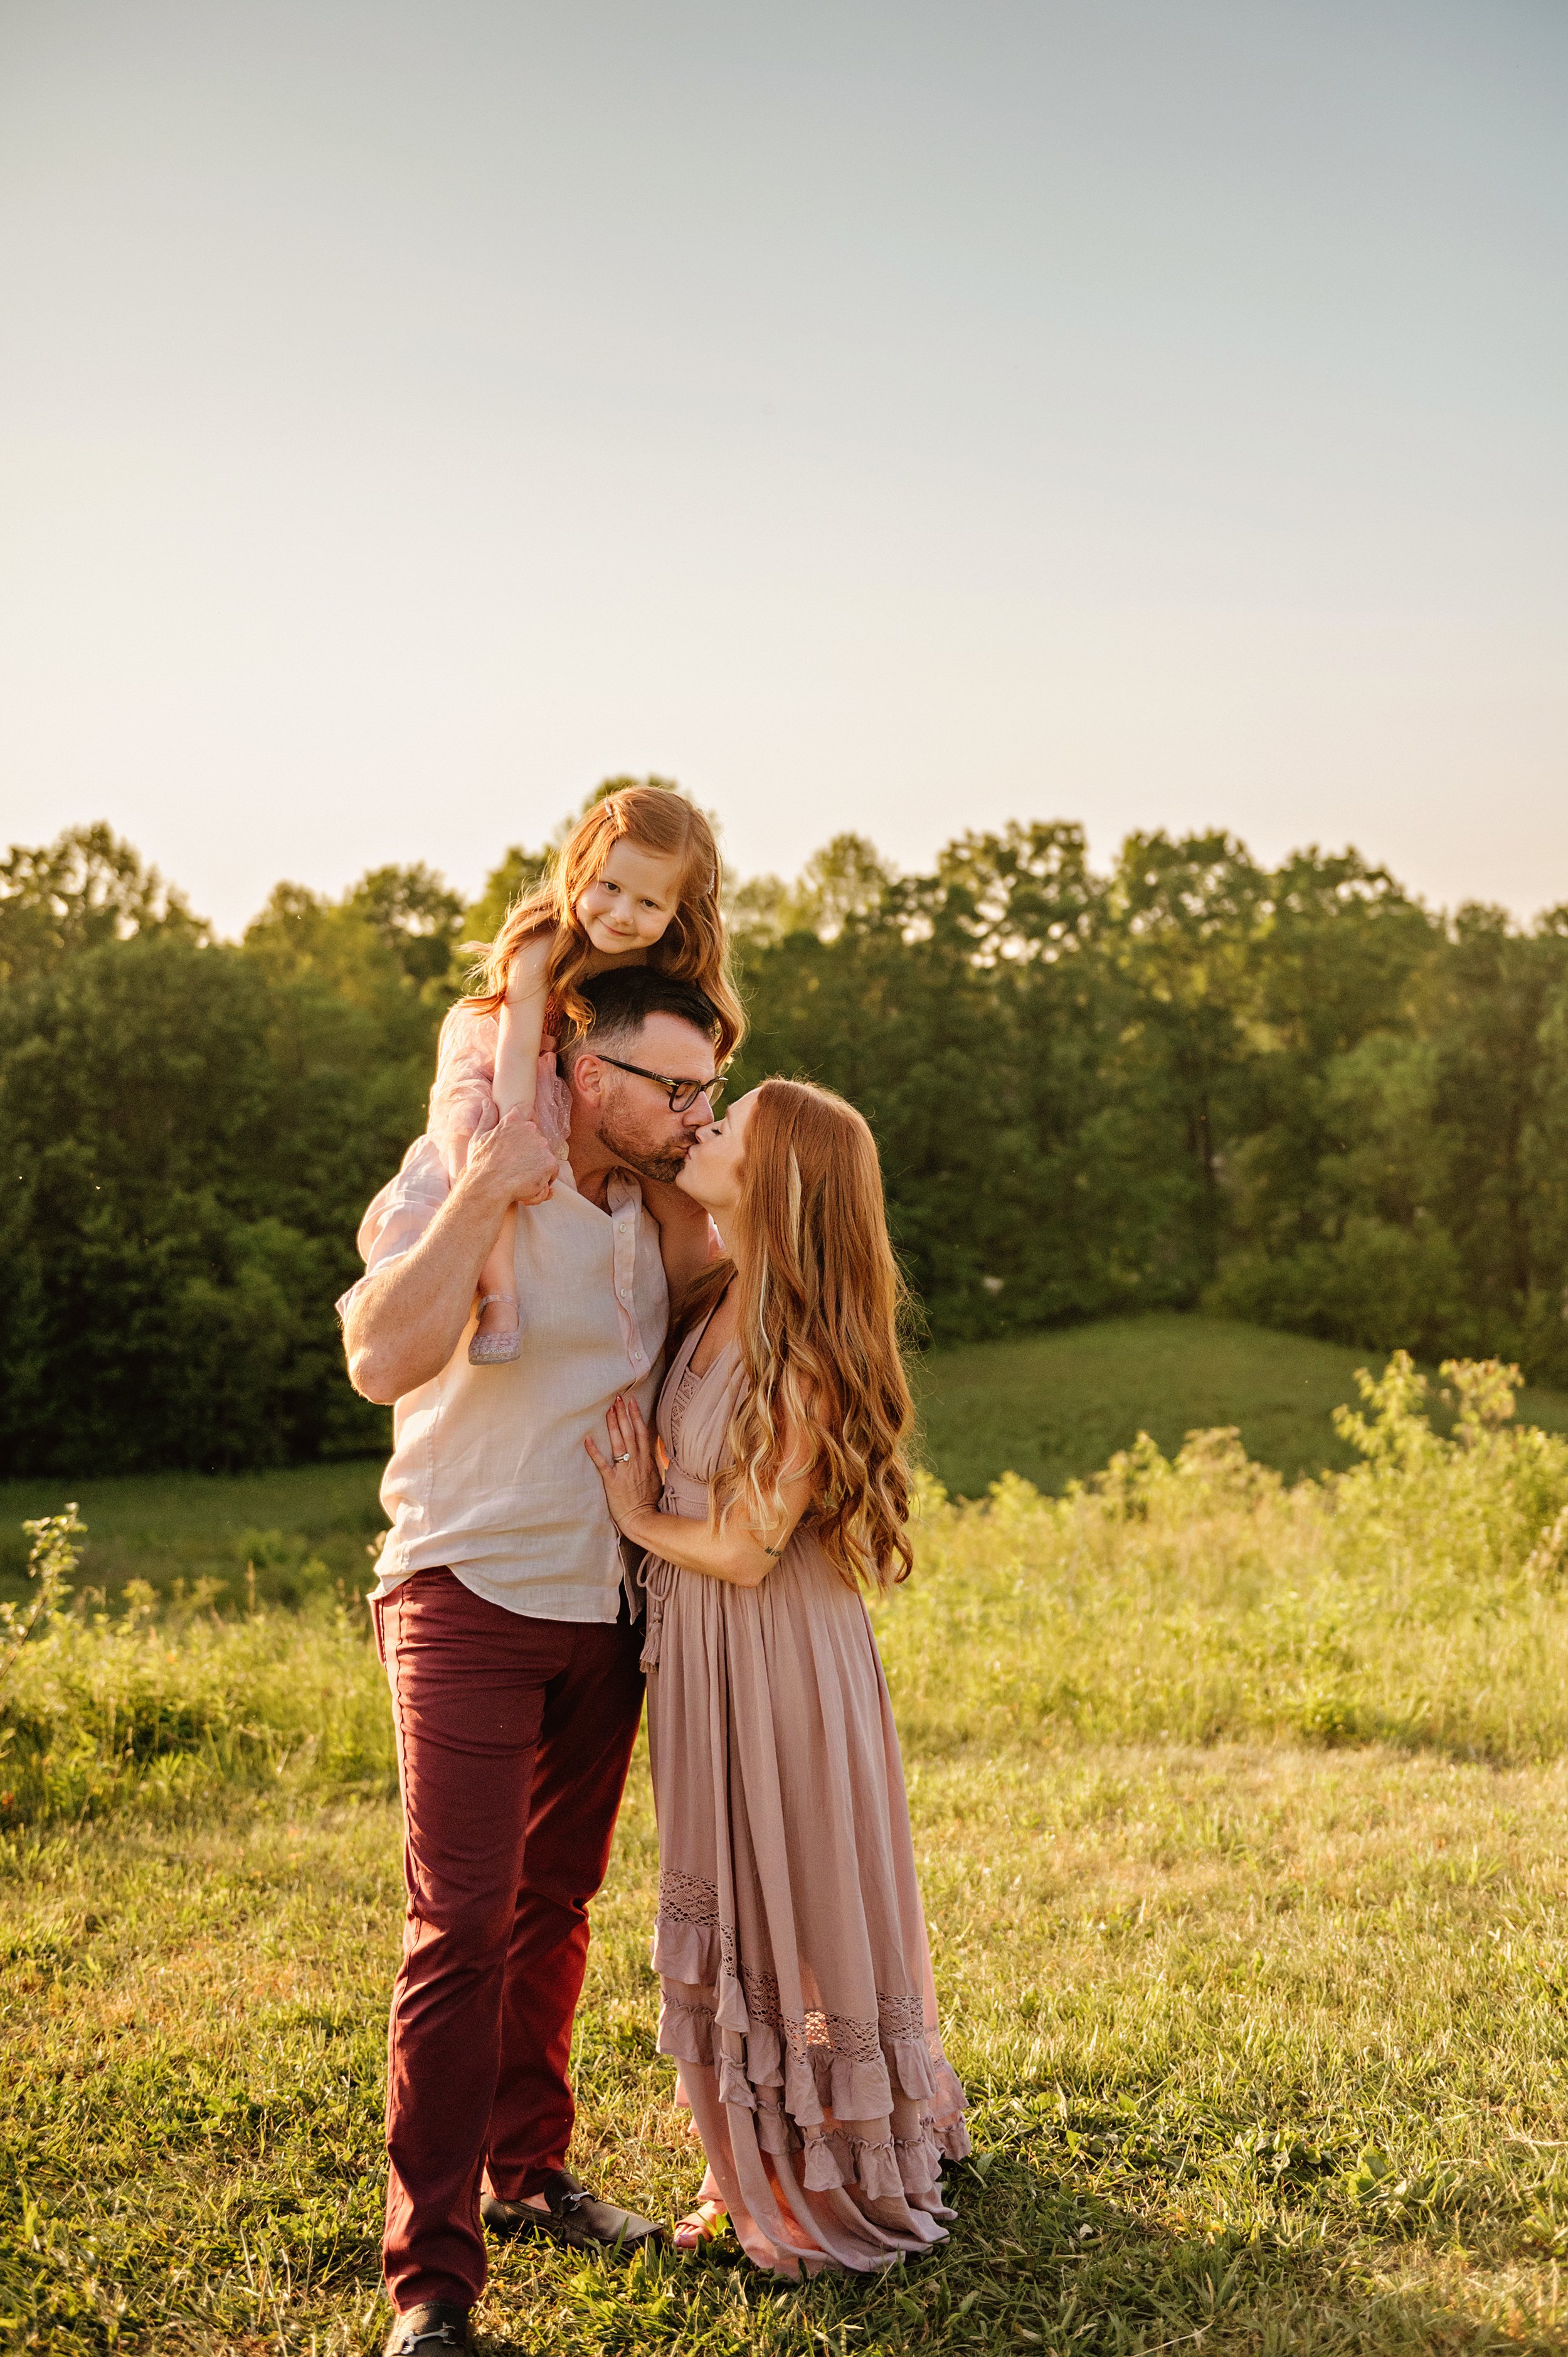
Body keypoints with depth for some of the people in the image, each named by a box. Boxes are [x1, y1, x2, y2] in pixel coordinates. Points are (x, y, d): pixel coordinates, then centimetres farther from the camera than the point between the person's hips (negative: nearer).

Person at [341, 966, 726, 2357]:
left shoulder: (653, 1203, 6)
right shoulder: (455, 1184, -13)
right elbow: (382, 1358, -28)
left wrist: (691, 1192, -2)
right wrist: (482, 1193, -30)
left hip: (603, 1609, 6)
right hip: (472, 1600, -6)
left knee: (554, 1906, 16)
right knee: (460, 1925, -9)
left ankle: (528, 2173, 33)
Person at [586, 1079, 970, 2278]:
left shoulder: (806, 1353, -22)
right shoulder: (715, 1295, -1)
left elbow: (744, 1549, -19)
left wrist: (639, 1516, -4)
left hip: (778, 1652, -8)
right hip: (696, 1645, 8)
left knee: (800, 1906, 7)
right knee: (729, 1910, 19)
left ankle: (842, 2187, 28)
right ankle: (762, 2172, 38)